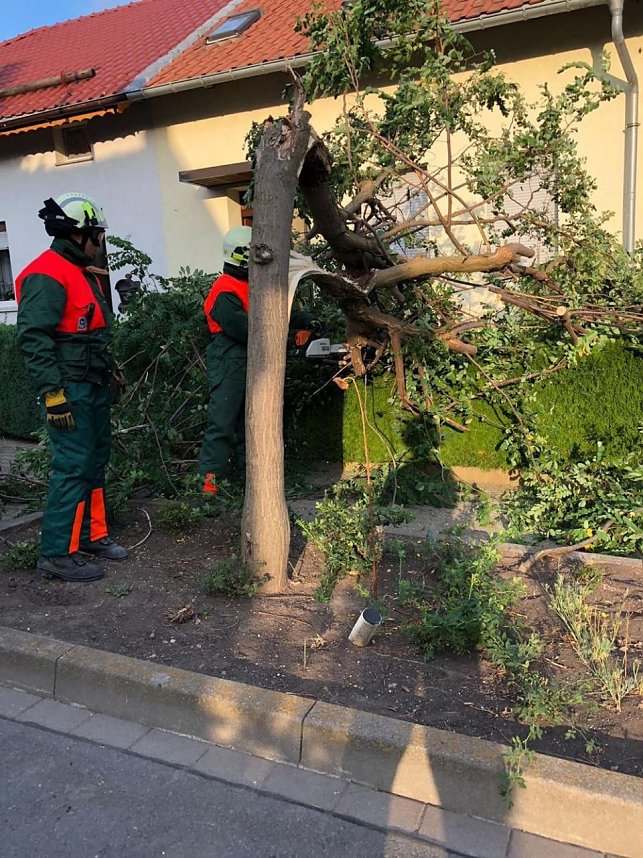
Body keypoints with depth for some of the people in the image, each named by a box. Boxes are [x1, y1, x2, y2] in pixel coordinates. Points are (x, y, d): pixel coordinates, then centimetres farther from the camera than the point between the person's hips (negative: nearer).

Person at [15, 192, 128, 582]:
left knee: (95, 462, 15)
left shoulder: (83, 273, 18)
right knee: (73, 467, -9)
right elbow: (33, 338, -21)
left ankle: (92, 535, 27)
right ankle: (57, 554, 0)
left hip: (94, 388, 10)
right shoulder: (47, 275, -14)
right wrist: (52, 393, -24)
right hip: (70, 392, -10)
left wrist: (109, 367, 25)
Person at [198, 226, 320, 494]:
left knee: (248, 422, 15)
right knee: (222, 423, -9)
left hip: (251, 365, 10)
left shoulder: (253, 285, 15)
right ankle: (211, 479, -6)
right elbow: (245, 329, -25)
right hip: (229, 364, -9)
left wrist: (304, 319, -4)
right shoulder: (224, 293, -15)